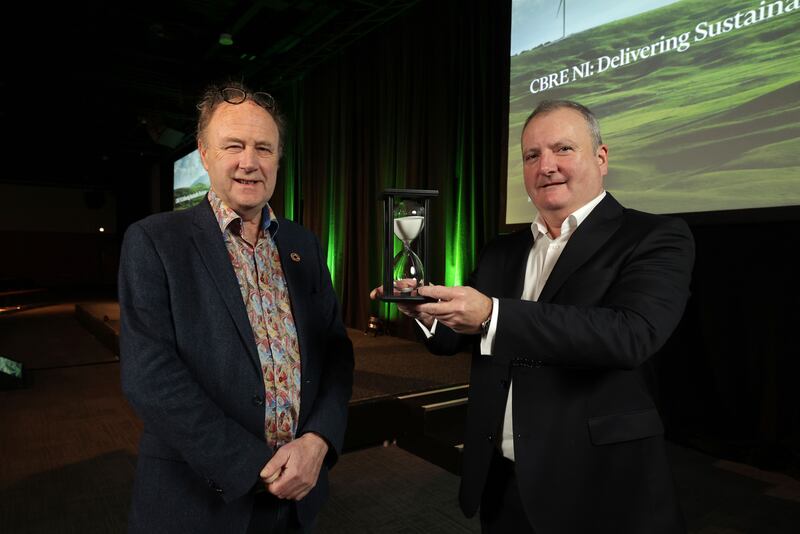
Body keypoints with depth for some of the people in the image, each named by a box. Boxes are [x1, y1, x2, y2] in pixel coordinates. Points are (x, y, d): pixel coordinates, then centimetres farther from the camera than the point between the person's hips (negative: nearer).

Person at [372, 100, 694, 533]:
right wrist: (426, 310, -14)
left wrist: (493, 316, -32)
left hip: (599, 488, -4)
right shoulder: (499, 253, 7)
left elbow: (631, 333, -25)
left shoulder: (654, 238, -9)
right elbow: (457, 336, 8)